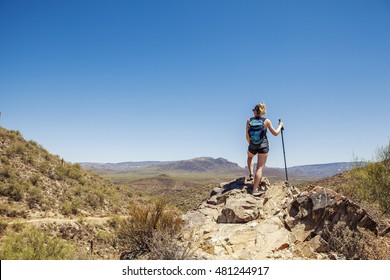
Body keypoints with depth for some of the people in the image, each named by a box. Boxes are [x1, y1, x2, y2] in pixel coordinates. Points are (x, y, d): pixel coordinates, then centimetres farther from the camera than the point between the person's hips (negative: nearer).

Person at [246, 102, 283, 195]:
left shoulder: (249, 121, -5)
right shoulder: (266, 121, -8)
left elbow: (247, 136, 0)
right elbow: (275, 133, -1)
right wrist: (280, 126, 17)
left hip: (252, 146, 2)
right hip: (263, 146, -2)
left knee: (250, 157, 36)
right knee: (260, 167, 1)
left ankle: (251, 174, 21)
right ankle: (255, 189, -5)